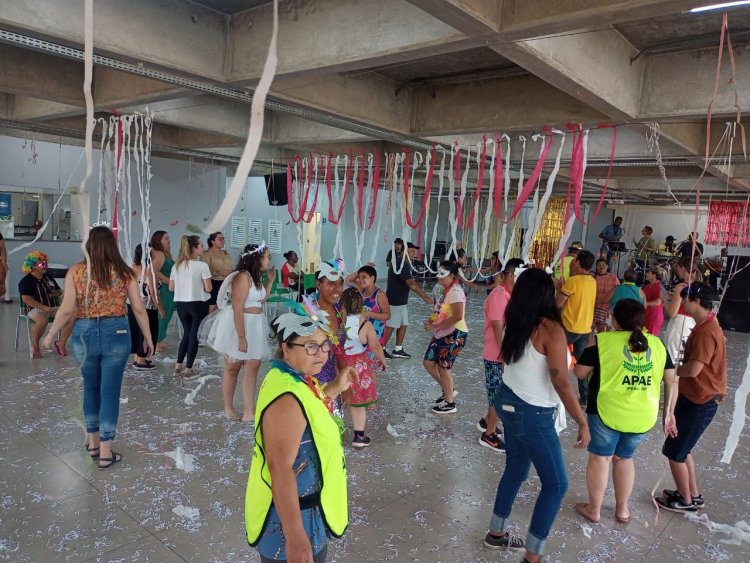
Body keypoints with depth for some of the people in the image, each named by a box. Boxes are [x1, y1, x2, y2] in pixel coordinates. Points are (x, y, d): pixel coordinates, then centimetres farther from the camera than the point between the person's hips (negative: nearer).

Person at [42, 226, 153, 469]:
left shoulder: (76, 271, -2)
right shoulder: (125, 273, -2)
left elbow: (67, 310, -6)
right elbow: (139, 309, -3)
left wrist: (50, 334, 8)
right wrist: (148, 337, 7)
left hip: (84, 334, 1)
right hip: (116, 333, -1)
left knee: (91, 388, 21)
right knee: (110, 391, 5)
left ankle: (93, 442, 32)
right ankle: (105, 452, 11)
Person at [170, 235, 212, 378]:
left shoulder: (177, 266, 4)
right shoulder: (202, 265, -13)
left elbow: (171, 287, 6)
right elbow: (208, 288, -15)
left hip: (181, 304, 5)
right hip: (198, 304, -5)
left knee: (187, 333, 20)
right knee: (194, 335, 5)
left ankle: (178, 366, 20)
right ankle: (188, 369, 9)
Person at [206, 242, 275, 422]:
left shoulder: (256, 276, 7)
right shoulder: (243, 276, -21)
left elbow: (260, 301, 19)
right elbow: (237, 309, -25)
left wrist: (270, 281, 10)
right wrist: (241, 337, -26)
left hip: (254, 326, 8)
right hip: (237, 326, -8)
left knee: (253, 367, 5)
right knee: (233, 367, 9)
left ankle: (249, 412, 10)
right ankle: (228, 408, 27)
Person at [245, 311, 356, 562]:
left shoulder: (295, 378, -2)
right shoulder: (286, 398, -32)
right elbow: (281, 468, -35)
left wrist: (335, 388, 9)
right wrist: (295, 537, -34)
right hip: (289, 514, -9)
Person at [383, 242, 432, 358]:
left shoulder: (403, 263, 12)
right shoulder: (401, 264, -21)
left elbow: (410, 282, 16)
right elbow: (411, 283, -28)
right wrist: (425, 297, -29)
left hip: (401, 300, 10)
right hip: (394, 301, -10)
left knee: (403, 324, 11)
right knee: (390, 326, 0)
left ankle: (398, 350, 19)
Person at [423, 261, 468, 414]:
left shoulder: (455, 291, -19)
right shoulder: (446, 291, 12)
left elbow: (457, 316, -29)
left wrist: (435, 327, -23)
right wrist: (431, 320, 3)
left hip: (455, 334, -10)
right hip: (442, 334, 10)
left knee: (443, 367, 1)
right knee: (428, 363, 12)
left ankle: (450, 403, 18)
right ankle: (447, 391, 31)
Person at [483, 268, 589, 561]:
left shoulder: (514, 322, -1)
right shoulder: (550, 329, -21)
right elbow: (561, 384, -22)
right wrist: (583, 422, -13)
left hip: (509, 402, 8)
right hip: (533, 415, -8)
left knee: (515, 469, 23)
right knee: (556, 484, 9)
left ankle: (496, 533, 38)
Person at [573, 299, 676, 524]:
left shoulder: (602, 340, -10)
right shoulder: (657, 344, 4)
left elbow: (580, 373, -4)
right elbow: (672, 380, 8)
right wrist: (668, 411, 17)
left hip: (608, 411, -4)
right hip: (644, 416, 4)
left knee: (600, 457, 13)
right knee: (624, 457, 22)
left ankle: (594, 509, 25)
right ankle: (622, 509, 34)